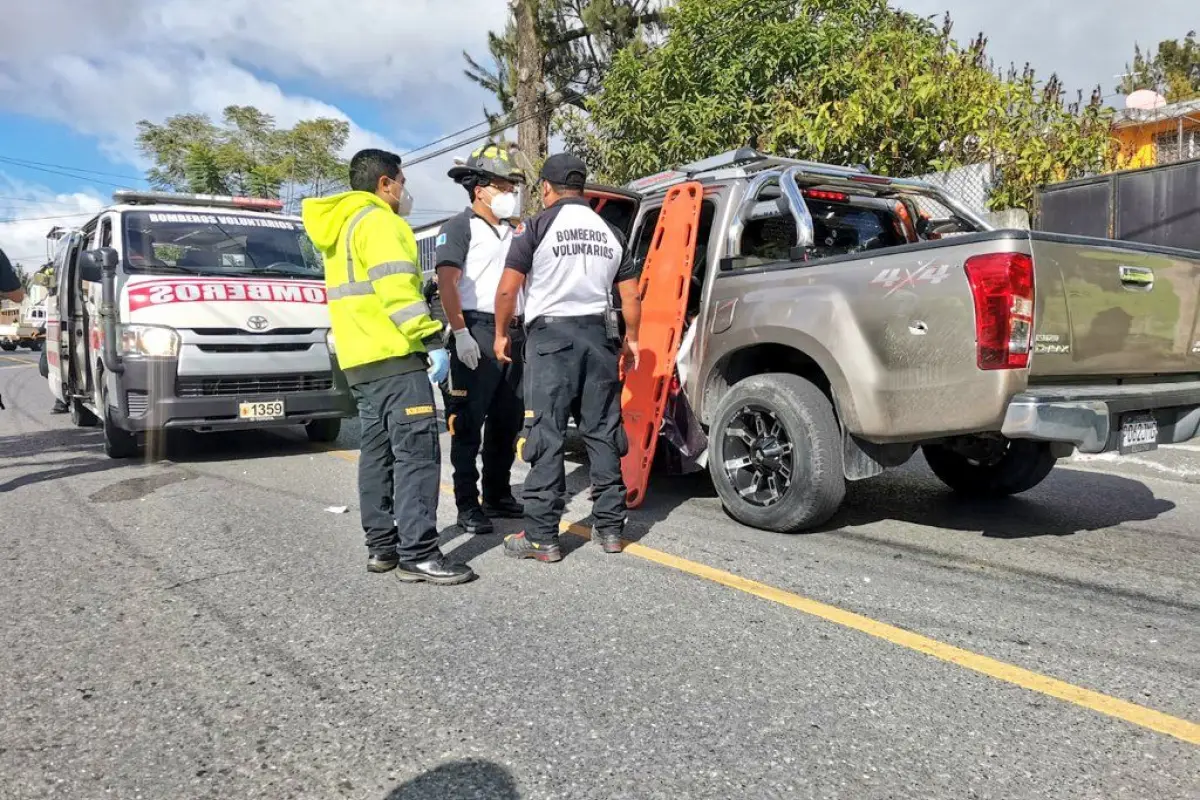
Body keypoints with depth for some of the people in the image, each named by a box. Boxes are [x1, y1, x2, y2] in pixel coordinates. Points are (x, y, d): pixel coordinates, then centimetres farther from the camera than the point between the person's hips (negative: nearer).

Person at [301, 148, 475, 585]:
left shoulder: (340, 227, 24)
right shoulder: (378, 221, -8)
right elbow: (396, 289, -19)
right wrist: (432, 340, -21)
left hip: (359, 358, 10)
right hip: (393, 356, -10)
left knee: (378, 450, 11)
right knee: (416, 452, -11)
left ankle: (381, 546, 14)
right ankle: (418, 554, -12)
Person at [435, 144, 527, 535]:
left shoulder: (511, 232, 21)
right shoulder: (460, 226, -1)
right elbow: (447, 281, -11)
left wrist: (523, 330, 16)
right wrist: (460, 332, -19)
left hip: (513, 334, 8)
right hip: (477, 333, -7)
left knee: (507, 422, 11)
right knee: (468, 423, -4)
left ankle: (498, 495, 22)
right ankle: (468, 506, 1)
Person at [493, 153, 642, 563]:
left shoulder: (537, 227, -1)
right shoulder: (610, 232, 13)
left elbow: (507, 290, -6)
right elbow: (630, 296, 13)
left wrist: (501, 334, 8)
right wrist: (631, 339, 25)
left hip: (551, 333, -4)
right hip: (599, 333, 5)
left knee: (546, 435, -3)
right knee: (602, 431, 9)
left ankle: (542, 536, -2)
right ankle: (609, 527, 14)